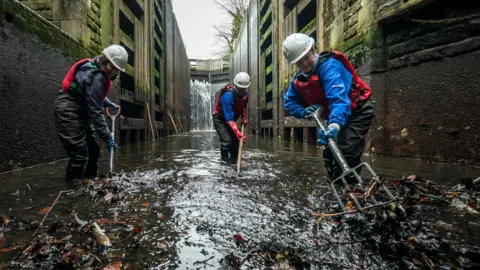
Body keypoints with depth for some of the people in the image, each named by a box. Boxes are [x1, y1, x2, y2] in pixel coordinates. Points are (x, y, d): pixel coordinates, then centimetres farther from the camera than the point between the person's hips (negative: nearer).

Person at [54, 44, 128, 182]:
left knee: (93, 149, 9)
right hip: (68, 111, -10)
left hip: (80, 111, 10)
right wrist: (108, 138, -26)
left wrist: (108, 103, 2)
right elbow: (95, 112, -28)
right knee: (80, 153, -13)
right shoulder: (95, 77, -27)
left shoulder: (99, 72, 3)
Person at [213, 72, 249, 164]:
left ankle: (233, 162, 22)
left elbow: (244, 106, 13)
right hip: (220, 119, -7)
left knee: (235, 141, 7)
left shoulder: (245, 94, -12)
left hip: (232, 119, 7)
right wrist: (239, 134, -45)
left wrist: (244, 118, 5)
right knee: (227, 141, -22)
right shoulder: (228, 96, -37)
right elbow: (229, 119, -40)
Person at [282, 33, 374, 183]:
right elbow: (289, 101, 5)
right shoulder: (298, 78, -4)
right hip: (336, 117, 8)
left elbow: (339, 97, -42)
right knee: (330, 155, 12)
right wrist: (304, 112, -15)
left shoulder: (328, 66, -28)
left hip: (358, 112, -8)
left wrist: (335, 124, -59)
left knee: (346, 154, -24)